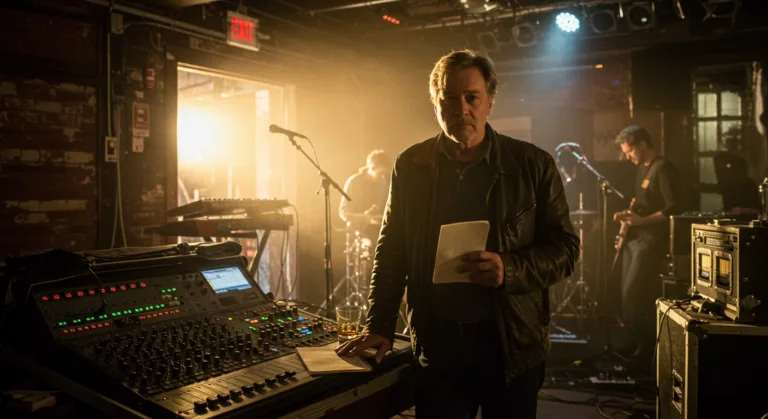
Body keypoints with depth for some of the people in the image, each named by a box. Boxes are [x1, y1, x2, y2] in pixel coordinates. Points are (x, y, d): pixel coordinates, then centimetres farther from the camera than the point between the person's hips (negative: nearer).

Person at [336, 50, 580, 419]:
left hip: (512, 346, -1)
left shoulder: (533, 165, -2)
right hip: (435, 347, 1)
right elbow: (391, 250, 9)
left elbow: (565, 248, -1)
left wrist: (510, 268, -19)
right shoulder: (411, 166, 3)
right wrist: (379, 325, 3)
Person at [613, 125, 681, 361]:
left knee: (633, 294, -10)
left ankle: (648, 345, 4)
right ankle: (633, 343, 21)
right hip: (634, 237, 10)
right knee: (627, 294, 11)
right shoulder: (642, 168, 16)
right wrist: (629, 215, 7)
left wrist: (642, 220, -23)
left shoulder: (663, 168, -13)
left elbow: (673, 207, -19)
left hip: (651, 239, -9)